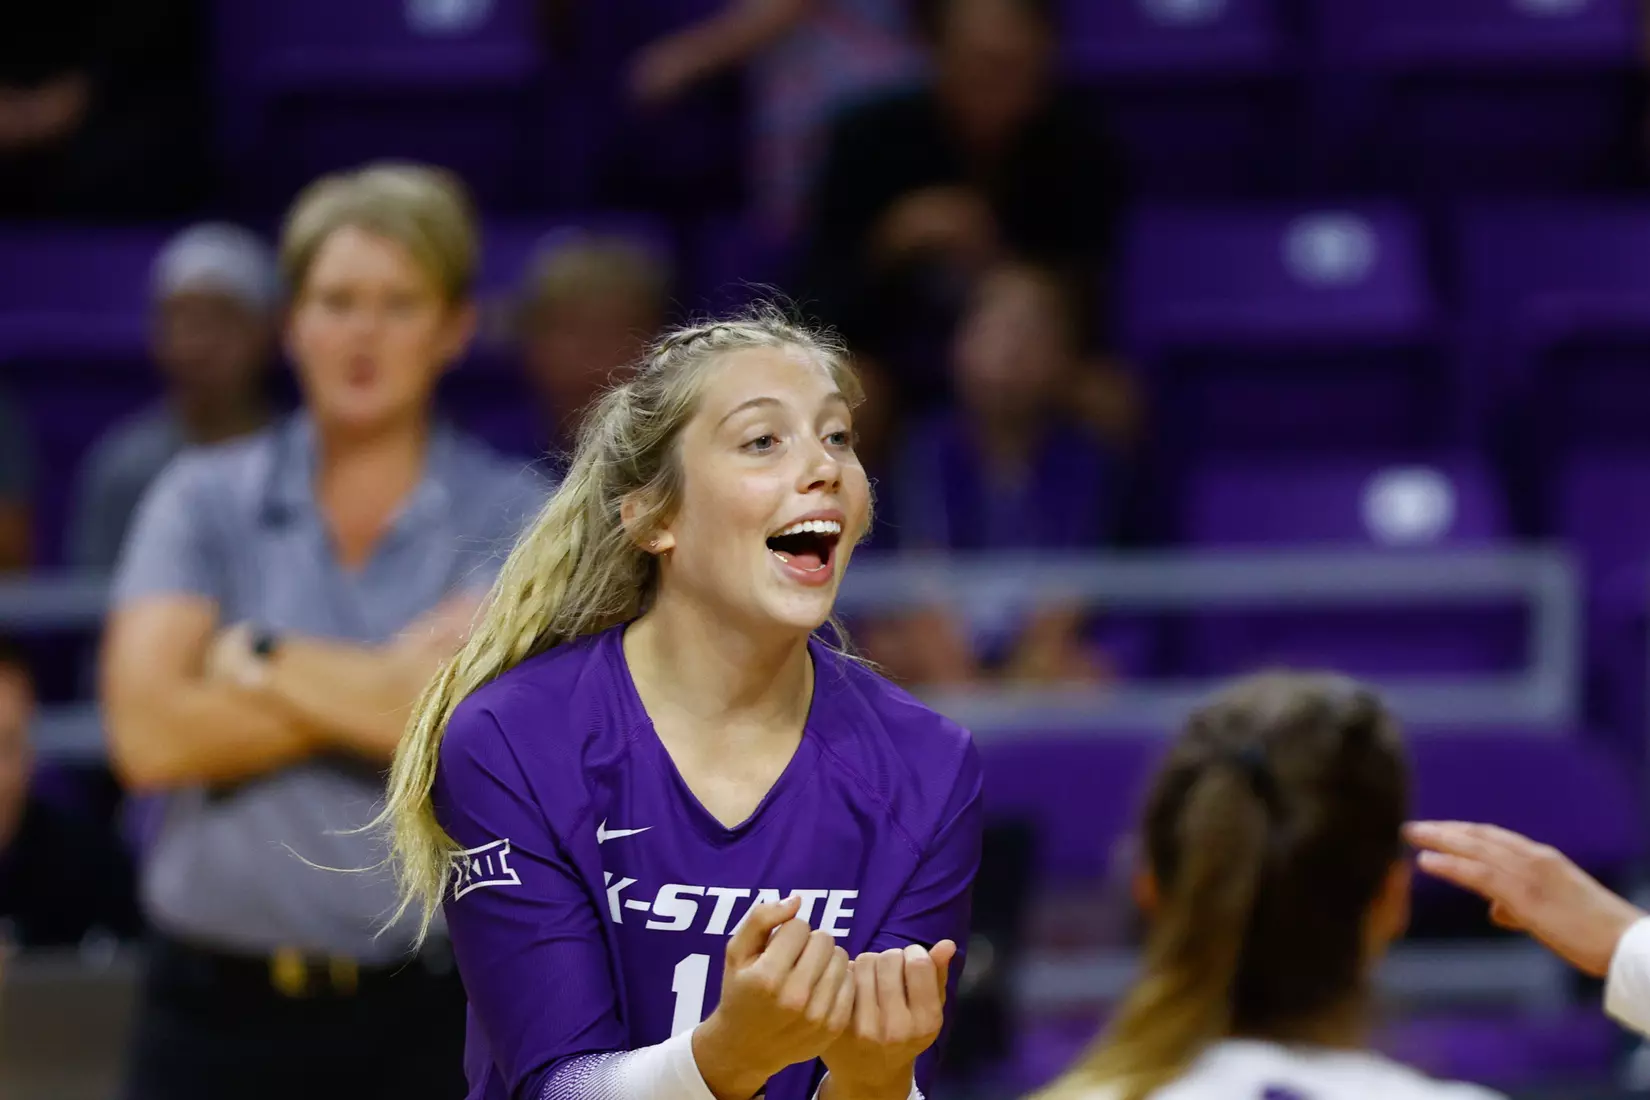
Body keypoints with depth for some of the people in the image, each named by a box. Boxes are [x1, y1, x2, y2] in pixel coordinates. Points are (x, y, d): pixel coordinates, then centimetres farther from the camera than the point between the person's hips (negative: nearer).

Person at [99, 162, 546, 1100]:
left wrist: (264, 661, -7)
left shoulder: (516, 520, 0)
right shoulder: (203, 502, 4)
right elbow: (150, 734, -9)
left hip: (431, 1018, -1)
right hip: (221, 1005, 1)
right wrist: (386, 685, -10)